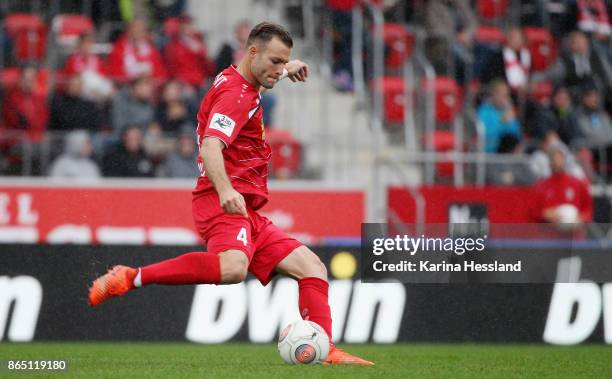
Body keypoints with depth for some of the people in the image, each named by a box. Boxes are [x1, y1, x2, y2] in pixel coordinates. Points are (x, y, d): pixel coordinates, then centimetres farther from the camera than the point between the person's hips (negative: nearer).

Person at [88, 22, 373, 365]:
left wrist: (288, 69, 57)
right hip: (224, 206, -11)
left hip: (247, 214, 11)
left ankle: (325, 352, -5)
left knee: (312, 267, 5)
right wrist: (225, 190, -43)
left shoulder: (245, 86, 19)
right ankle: (131, 278, -29)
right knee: (232, 268, -39)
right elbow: (211, 147, -28)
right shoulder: (235, 93, -11)